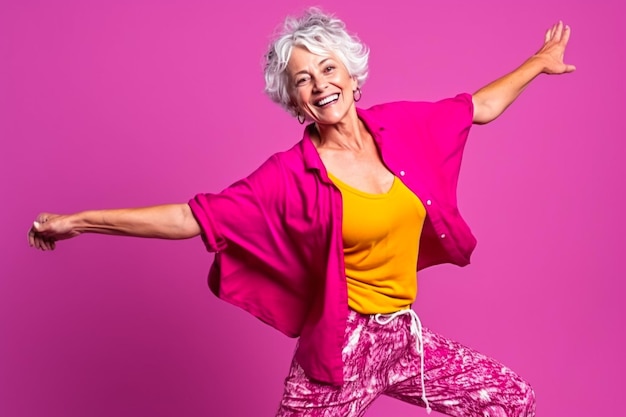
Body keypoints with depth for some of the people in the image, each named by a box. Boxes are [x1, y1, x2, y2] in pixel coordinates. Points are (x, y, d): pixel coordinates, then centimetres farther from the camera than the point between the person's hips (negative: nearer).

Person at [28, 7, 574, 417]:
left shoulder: (399, 128, -1)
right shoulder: (293, 175, -15)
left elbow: (480, 107, 14)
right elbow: (193, 218, -19)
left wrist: (539, 63, 25)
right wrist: (80, 221, -24)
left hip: (406, 335, 6)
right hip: (341, 345, -5)